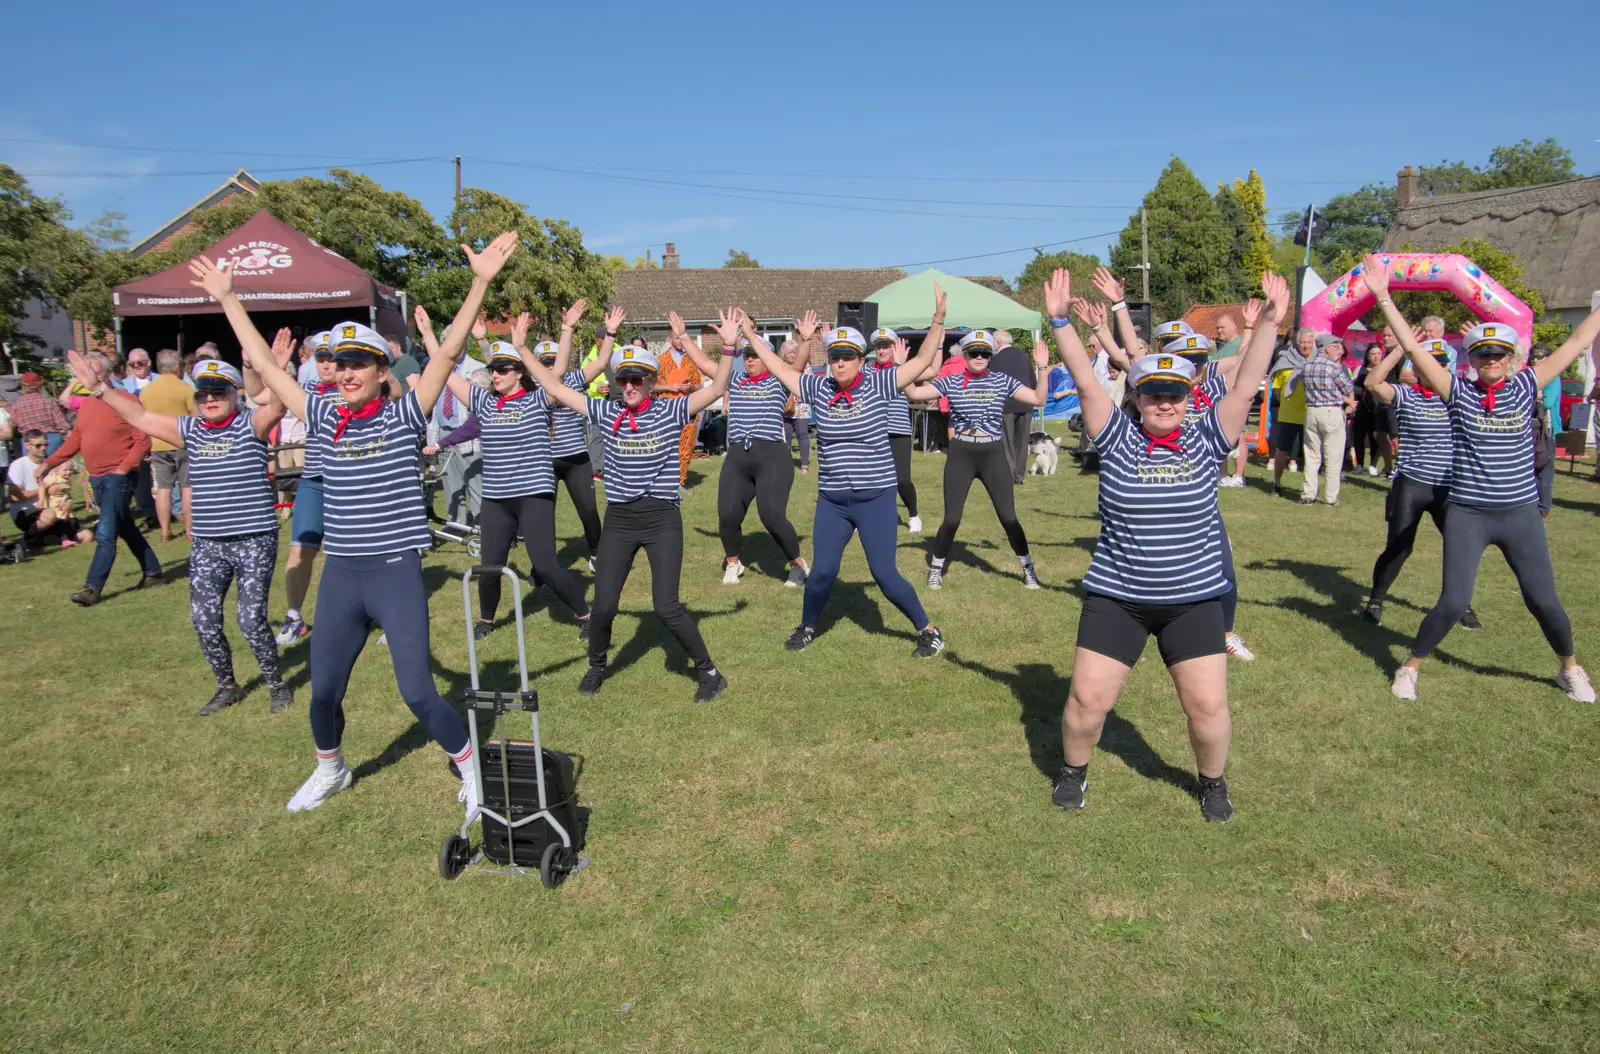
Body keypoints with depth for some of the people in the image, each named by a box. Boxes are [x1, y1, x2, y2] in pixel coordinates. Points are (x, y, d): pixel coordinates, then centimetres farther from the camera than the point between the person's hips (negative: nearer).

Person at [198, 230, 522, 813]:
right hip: (340, 576, 5)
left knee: (417, 691, -3)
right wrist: (227, 298, 17)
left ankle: (472, 769, 19)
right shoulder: (324, 417, 5)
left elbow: (448, 352, -15)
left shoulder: (403, 416, -5)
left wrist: (480, 283, -22)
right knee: (323, 689, 15)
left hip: (398, 574, -4)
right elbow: (264, 363, 14)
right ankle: (330, 769, 42)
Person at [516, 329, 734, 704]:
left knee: (666, 607, -8)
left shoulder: (670, 411, -5)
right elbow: (556, 387, 6)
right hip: (618, 520, 3)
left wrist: (728, 351, -29)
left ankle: (709, 672, 11)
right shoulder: (606, 412, 2)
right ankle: (596, 666, 33)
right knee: (603, 606, 5)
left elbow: (716, 390, -15)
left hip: (663, 520, -3)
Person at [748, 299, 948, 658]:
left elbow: (923, 360, -10)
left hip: (876, 498, -3)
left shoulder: (877, 384, -7)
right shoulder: (819, 388, 0)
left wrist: (938, 319, -19)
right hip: (831, 500, 3)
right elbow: (780, 368, 11)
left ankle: (928, 631, 17)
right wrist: (751, 336, 12)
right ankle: (806, 627, 32)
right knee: (822, 572, 6)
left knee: (884, 574, -1)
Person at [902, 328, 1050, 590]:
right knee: (952, 519, 1)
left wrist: (1042, 368, -14)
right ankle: (936, 569, 22)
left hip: (994, 455, 0)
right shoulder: (951, 382, 0)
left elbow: (1039, 399, -4)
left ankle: (1028, 569, 20)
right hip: (960, 455, 0)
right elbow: (914, 393, -7)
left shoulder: (1003, 381, 1)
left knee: (1008, 517, 2)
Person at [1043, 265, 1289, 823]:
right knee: (1087, 699, 0)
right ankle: (1074, 770, 29)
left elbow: (1245, 385, -8)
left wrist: (1270, 322, -16)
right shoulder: (1118, 439, -4)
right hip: (1116, 598, -1)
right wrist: (1060, 321, -20)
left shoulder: (1205, 442, 0)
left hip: (1193, 599, 1)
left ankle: (1212, 781, 31)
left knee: (1208, 705, 2)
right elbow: (1086, 382, -12)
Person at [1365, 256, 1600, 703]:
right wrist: (1383, 296, -19)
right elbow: (1413, 348, -13)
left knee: (1544, 602, 10)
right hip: (1468, 515, -2)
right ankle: (1410, 668, 15)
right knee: (1453, 603, -5)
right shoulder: (1458, 392, -5)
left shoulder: (1525, 388, 2)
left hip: (1521, 514, 3)